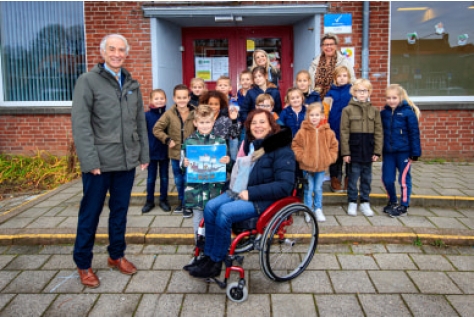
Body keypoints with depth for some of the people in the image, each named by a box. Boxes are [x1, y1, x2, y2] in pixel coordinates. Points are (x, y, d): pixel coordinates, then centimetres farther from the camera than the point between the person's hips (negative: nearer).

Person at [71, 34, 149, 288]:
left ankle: (116, 255, 31)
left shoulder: (132, 84, 12)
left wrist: (144, 154, 10)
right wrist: (90, 161, -18)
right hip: (99, 162, -5)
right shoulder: (88, 80, -5)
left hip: (126, 161, 5)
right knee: (90, 214, 7)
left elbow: (140, 122, 14)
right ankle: (83, 264, 21)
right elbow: (80, 124, -12)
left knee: (120, 211, 15)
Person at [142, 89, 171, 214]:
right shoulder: (147, 115, -7)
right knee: (151, 178, 11)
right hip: (151, 152, 0)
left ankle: (163, 200, 25)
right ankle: (149, 201, 24)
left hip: (165, 151, 1)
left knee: (164, 177, 12)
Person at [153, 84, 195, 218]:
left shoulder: (195, 113, -7)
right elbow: (156, 129, -3)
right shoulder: (169, 114, -6)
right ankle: (181, 201, 35)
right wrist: (167, 140, -12)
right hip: (175, 153, 2)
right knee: (178, 180, 16)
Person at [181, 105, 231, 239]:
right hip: (196, 188, 0)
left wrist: (227, 161, -17)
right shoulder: (189, 141, 0)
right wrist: (184, 164, -19)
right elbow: (183, 162, 3)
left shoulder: (220, 141, 1)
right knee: (198, 217, 12)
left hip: (215, 187, 0)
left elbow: (226, 160, 5)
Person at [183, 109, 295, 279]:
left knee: (225, 212, -26)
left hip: (264, 199, -8)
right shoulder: (250, 144, 12)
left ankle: (215, 263, -10)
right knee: (210, 207, -13)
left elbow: (284, 186, -21)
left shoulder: (282, 149, -13)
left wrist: (251, 193, -22)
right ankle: (208, 256, -2)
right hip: (242, 191, 8)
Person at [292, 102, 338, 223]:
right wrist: (302, 157, -12)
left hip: (322, 166, 2)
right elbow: (296, 146, -4)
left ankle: (318, 210, 28)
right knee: (308, 189, 8)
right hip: (307, 166, -2)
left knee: (318, 189, 14)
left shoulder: (328, 132, -3)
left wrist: (330, 158, -2)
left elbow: (334, 146, 6)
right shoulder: (303, 131, -10)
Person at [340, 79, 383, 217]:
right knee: (353, 177, 5)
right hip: (354, 149, -3)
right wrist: (345, 152, -8)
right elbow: (344, 132, -5)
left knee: (367, 178, 11)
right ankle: (352, 203, 17)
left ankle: (365, 203, 23)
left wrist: (377, 151, 0)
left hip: (368, 150, 3)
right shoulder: (348, 110, -2)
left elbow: (379, 132, 5)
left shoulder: (374, 110, 6)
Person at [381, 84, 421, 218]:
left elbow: (414, 134, -7)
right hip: (388, 152, 4)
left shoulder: (408, 112, -8)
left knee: (404, 179, 4)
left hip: (404, 152, -4)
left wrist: (415, 153, -9)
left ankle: (404, 206, 19)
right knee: (387, 179, 9)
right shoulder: (384, 113, 4)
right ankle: (392, 202, 32)